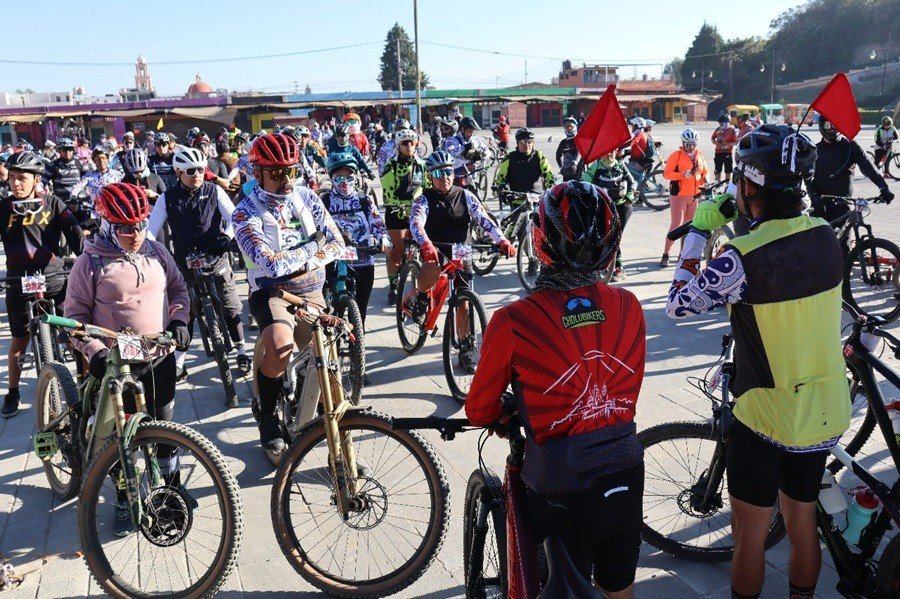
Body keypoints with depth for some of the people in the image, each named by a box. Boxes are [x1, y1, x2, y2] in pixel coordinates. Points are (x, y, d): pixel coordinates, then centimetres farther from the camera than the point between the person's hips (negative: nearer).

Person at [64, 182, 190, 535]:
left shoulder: (156, 252, 3)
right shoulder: (90, 264, -8)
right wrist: (94, 351, -16)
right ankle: (124, 501, 23)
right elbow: (75, 314, -5)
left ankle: (172, 487, 31)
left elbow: (178, 288, 13)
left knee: (164, 426, 13)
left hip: (160, 357, 3)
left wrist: (178, 320, -3)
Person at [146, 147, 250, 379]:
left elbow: (233, 218, -7)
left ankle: (241, 350, 18)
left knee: (230, 307, 2)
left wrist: (226, 237, -25)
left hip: (216, 258, 0)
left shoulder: (214, 191, -1)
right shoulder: (168, 198, 1)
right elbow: (152, 229, 0)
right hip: (185, 263, 1)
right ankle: (179, 360, 16)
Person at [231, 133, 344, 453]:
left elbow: (336, 243, -4)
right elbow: (270, 262, -24)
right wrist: (312, 246, -16)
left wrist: (306, 263, -20)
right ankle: (267, 417, -6)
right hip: (271, 291, -4)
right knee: (279, 349, -32)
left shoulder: (307, 198, 2)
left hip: (310, 291, 5)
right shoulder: (246, 212, -11)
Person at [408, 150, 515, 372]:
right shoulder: (425, 198, -6)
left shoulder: (465, 196, 1)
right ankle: (421, 299, -3)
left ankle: (466, 351, 11)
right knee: (432, 268, -37)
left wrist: (503, 241, -25)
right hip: (434, 250, -2)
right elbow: (416, 222, -24)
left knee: (463, 302, -1)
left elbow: (484, 220, -8)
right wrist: (426, 244, -46)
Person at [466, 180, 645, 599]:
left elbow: (478, 412, -5)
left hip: (561, 495, -3)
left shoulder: (513, 321, -19)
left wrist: (500, 418, 17)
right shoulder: (629, 307, -8)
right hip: (626, 485, 4)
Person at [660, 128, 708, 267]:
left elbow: (705, 171, 22)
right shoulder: (676, 155, -6)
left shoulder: (699, 156, 12)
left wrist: (705, 178, 0)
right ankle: (666, 255, -3)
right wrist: (684, 175, -23)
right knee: (676, 225, -8)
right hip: (679, 195, -6)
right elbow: (667, 173, -12)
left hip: (695, 196, 6)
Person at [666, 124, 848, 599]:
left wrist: (699, 230, -6)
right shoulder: (826, 235, -4)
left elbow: (678, 305, -13)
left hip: (767, 417, -6)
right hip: (826, 414, 6)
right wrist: (745, 218, 12)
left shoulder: (740, 259, -24)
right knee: (802, 522, 23)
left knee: (749, 531, 12)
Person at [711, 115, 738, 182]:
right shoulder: (718, 129, 5)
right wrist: (715, 142, -5)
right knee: (718, 170, 11)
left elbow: (735, 142, -7)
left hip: (728, 152, -4)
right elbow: (713, 138, 18)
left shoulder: (732, 130, -6)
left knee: (728, 170, 2)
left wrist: (727, 144, -23)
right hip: (718, 152, 4)